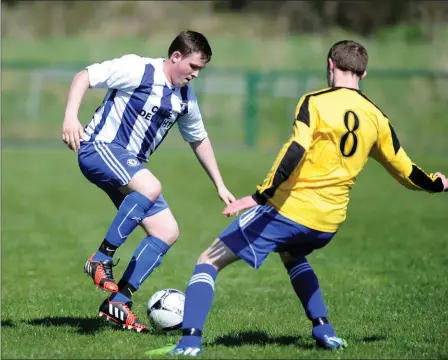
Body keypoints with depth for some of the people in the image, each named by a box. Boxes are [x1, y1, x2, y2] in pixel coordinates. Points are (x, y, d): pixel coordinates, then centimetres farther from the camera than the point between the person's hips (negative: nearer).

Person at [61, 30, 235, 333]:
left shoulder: (186, 97, 12)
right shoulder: (138, 69, -11)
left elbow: (199, 140, 26)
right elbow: (85, 76, -12)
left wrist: (220, 186, 25)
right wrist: (71, 116, -28)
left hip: (129, 165, 9)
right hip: (99, 148, -9)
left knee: (168, 233, -1)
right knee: (151, 188, -36)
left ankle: (119, 302, 1)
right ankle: (102, 259, -25)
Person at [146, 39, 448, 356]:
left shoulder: (316, 102, -7)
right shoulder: (376, 118, 7)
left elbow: (295, 152, -22)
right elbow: (406, 172, 16)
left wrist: (260, 196, -23)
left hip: (287, 208, -6)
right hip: (329, 223, 6)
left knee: (209, 261, 2)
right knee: (292, 255, 39)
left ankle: (190, 341, -16)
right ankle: (324, 331, 28)